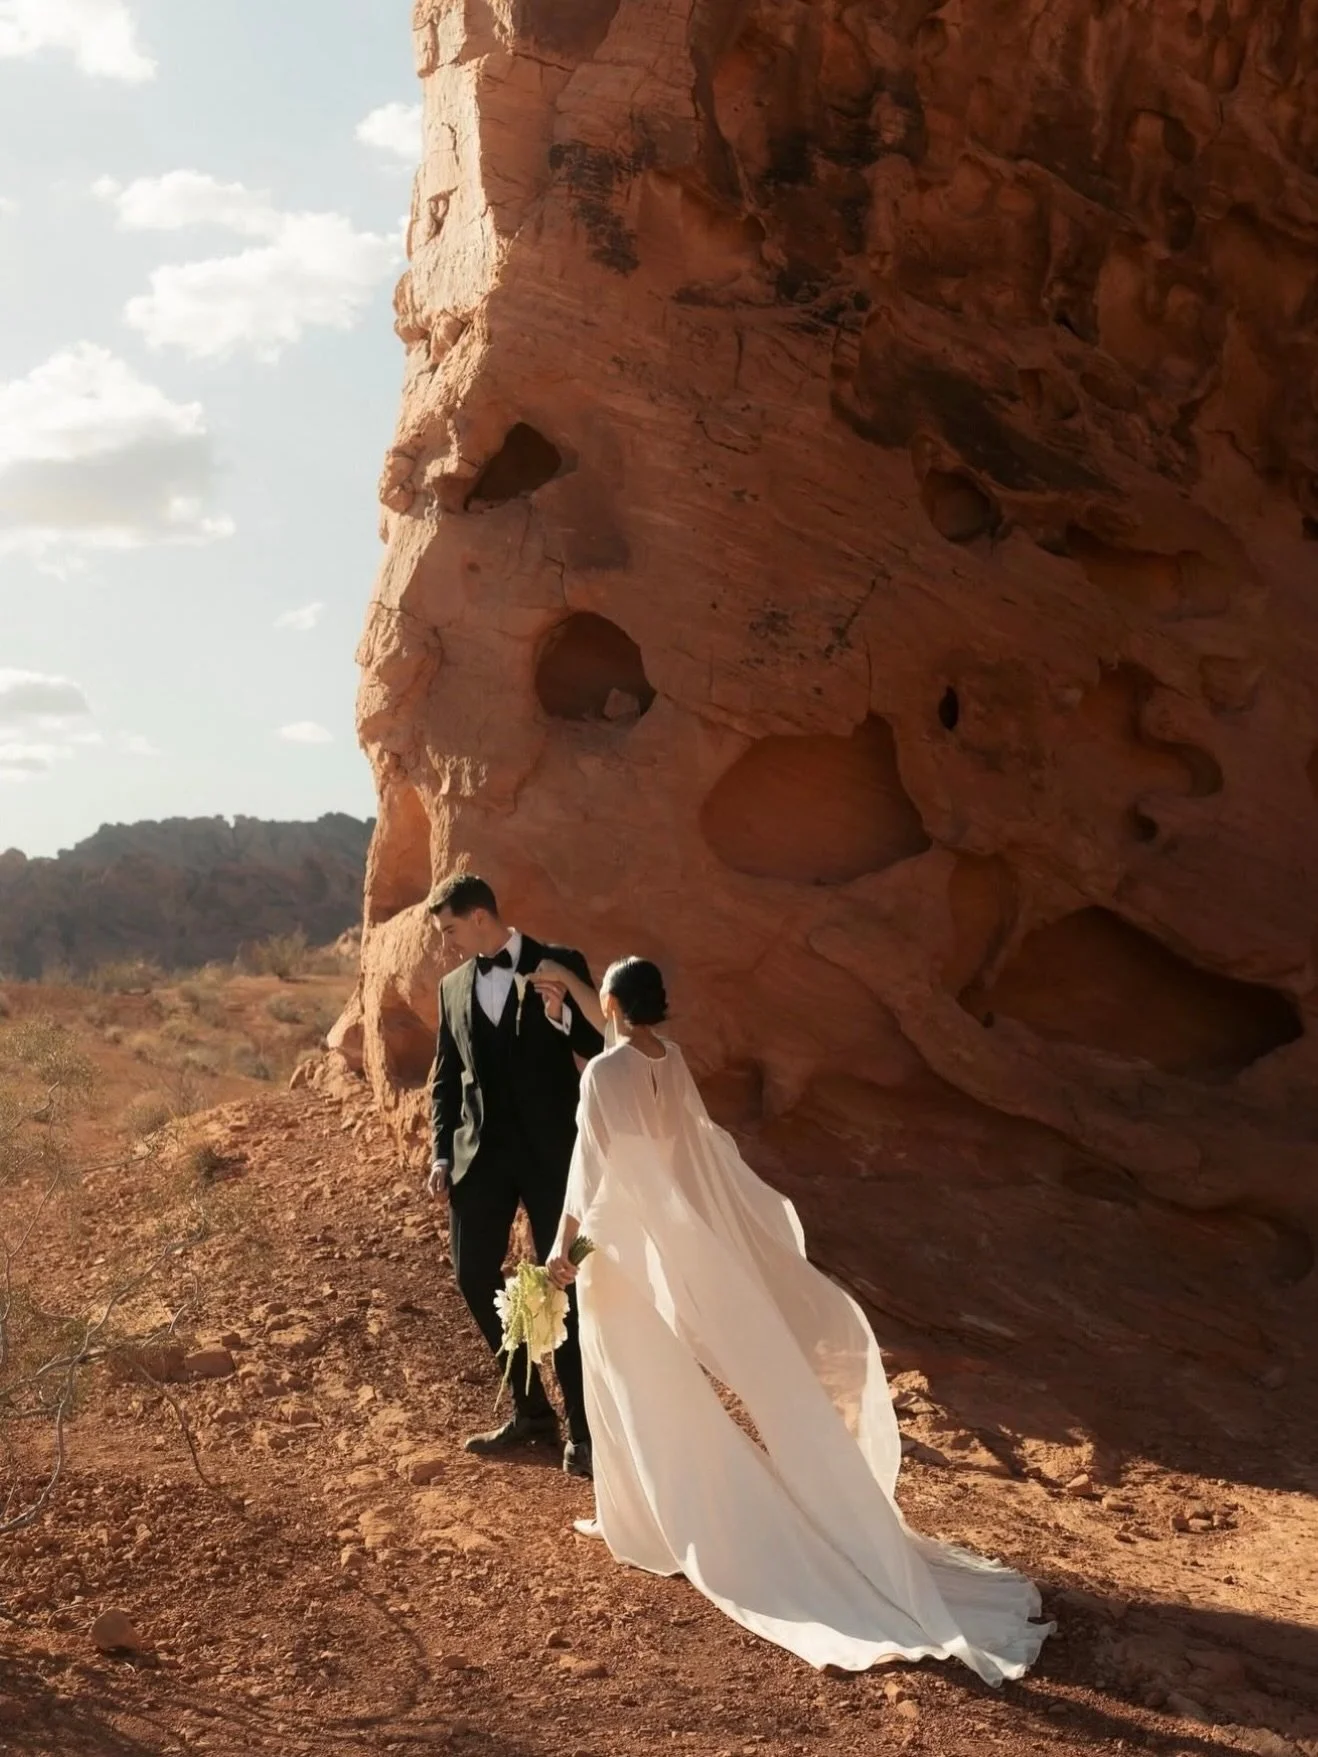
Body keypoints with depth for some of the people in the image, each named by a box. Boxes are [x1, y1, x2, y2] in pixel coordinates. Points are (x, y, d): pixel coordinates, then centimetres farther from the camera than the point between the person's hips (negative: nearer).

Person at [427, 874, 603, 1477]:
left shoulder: (559, 965, -3)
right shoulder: (453, 987, 11)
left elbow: (600, 1047, -5)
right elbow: (446, 1077, 15)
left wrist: (560, 1016, -24)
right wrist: (442, 1150, 5)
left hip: (549, 1149, -5)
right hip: (482, 1151, 5)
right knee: (474, 1276, 5)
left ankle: (582, 1427, 10)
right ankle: (530, 1410, 21)